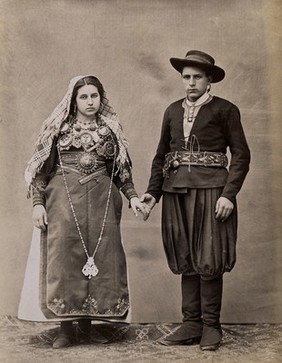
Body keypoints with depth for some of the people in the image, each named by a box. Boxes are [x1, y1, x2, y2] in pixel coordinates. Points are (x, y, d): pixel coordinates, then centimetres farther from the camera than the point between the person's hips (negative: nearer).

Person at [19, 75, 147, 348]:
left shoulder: (110, 129, 11)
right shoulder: (58, 127, 6)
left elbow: (121, 169, 14)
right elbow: (41, 169, 4)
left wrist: (132, 196, 0)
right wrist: (38, 203, -5)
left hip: (101, 202, 2)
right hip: (64, 201, -2)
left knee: (101, 258, 0)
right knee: (63, 258, -4)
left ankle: (87, 322, 14)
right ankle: (66, 328, 5)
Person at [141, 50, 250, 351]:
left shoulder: (224, 110, 1)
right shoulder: (173, 111, 14)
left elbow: (241, 155, -3)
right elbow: (161, 155, 16)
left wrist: (229, 193, -13)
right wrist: (152, 192, 5)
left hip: (210, 190, -4)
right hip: (176, 191, 5)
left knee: (209, 261, -1)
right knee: (186, 260, 8)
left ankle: (211, 326, 11)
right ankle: (191, 324, 17)